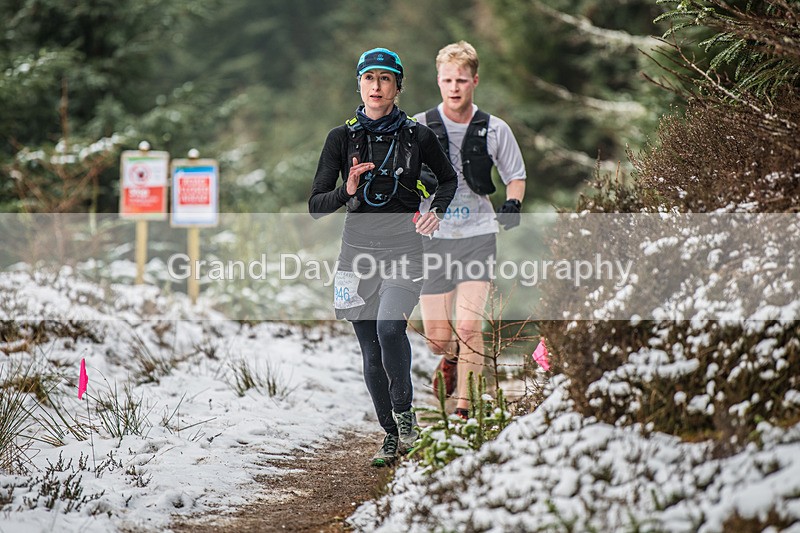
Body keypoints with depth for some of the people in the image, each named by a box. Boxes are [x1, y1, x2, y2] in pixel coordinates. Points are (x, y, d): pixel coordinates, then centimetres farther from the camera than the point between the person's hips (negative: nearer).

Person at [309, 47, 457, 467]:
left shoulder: (417, 136, 0)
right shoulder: (342, 138, 2)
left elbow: (448, 179, 19)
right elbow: (316, 206, 0)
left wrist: (436, 211, 0)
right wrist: (347, 190, -19)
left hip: (404, 247, -2)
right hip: (358, 248, 2)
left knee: (389, 326, -26)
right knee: (371, 353, 4)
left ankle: (404, 408, -3)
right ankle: (391, 436, 20)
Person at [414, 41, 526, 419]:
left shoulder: (494, 130, 0)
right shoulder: (418, 128, -1)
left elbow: (515, 177, 13)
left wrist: (513, 203, -7)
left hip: (478, 235, -1)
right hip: (434, 236, 1)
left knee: (468, 327, -14)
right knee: (437, 336, 2)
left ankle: (465, 406, -1)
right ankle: (452, 359, 39)